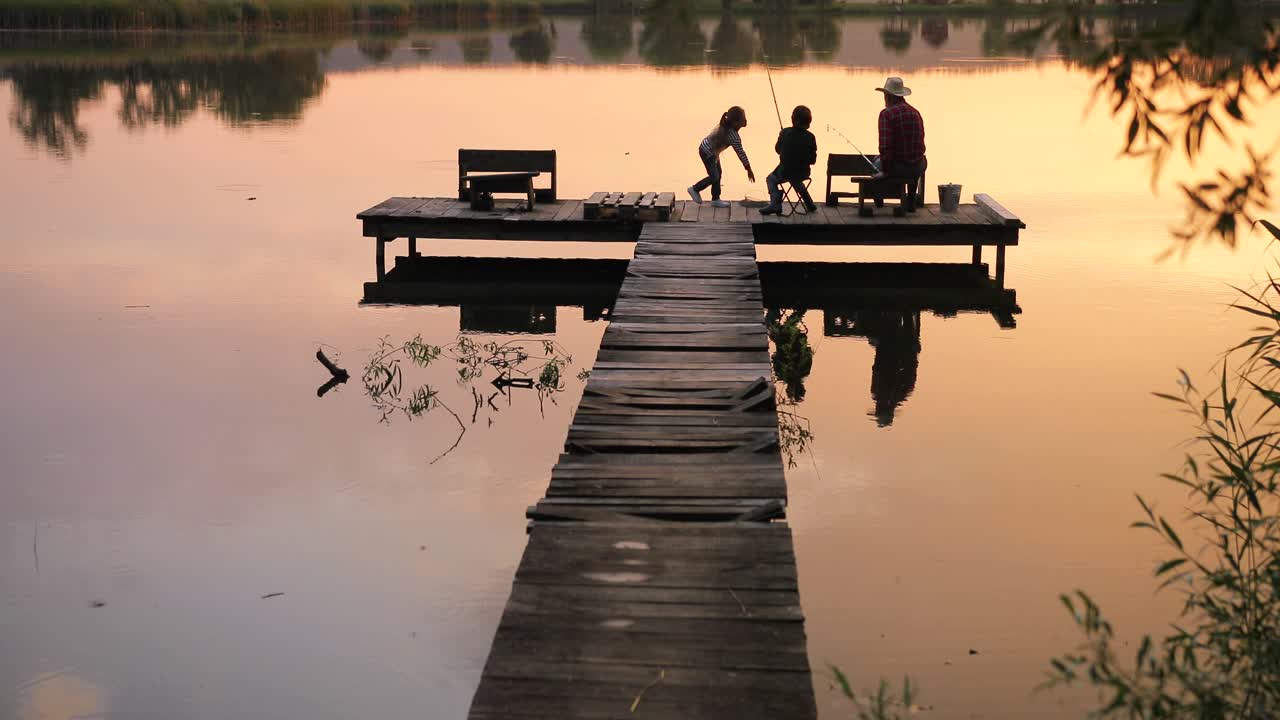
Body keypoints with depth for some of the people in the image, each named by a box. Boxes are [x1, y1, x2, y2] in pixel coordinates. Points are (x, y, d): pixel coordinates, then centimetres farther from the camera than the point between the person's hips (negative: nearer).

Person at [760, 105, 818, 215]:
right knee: (796, 179, 39)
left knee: (771, 179, 28)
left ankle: (775, 203, 9)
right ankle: (809, 204, 39)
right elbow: (812, 160, -4)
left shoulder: (785, 133, -13)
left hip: (785, 172, -2)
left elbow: (777, 149, 4)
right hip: (803, 173, 2)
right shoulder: (810, 137, -10)